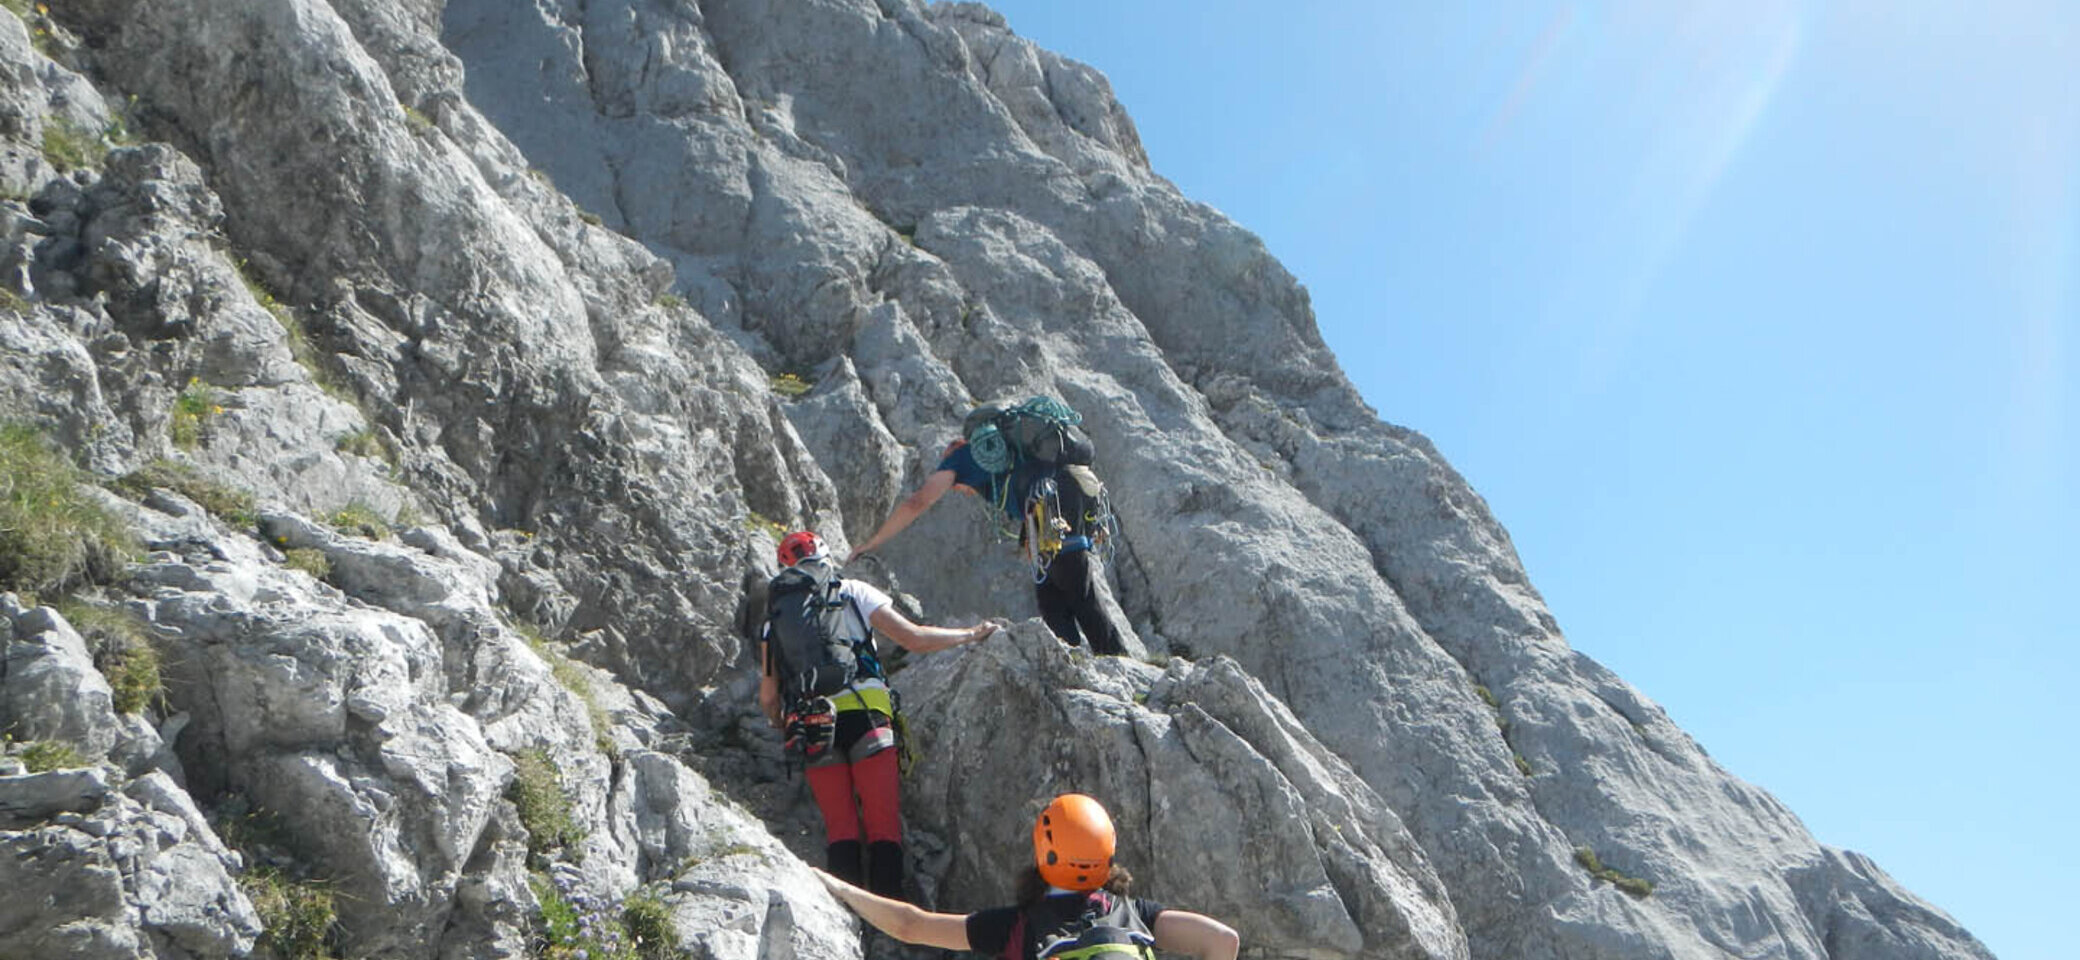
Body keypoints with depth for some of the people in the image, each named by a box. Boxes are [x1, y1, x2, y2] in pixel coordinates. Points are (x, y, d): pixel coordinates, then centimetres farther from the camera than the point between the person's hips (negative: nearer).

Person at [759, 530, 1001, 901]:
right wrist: (972, 633, 18)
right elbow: (914, 639, 6)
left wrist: (787, 728, 33)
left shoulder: (774, 618, 16)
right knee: (883, 819, 0)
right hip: (864, 712, -2)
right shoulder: (853, 592, 10)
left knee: (839, 825, 6)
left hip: (811, 727, 2)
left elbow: (768, 698, 13)